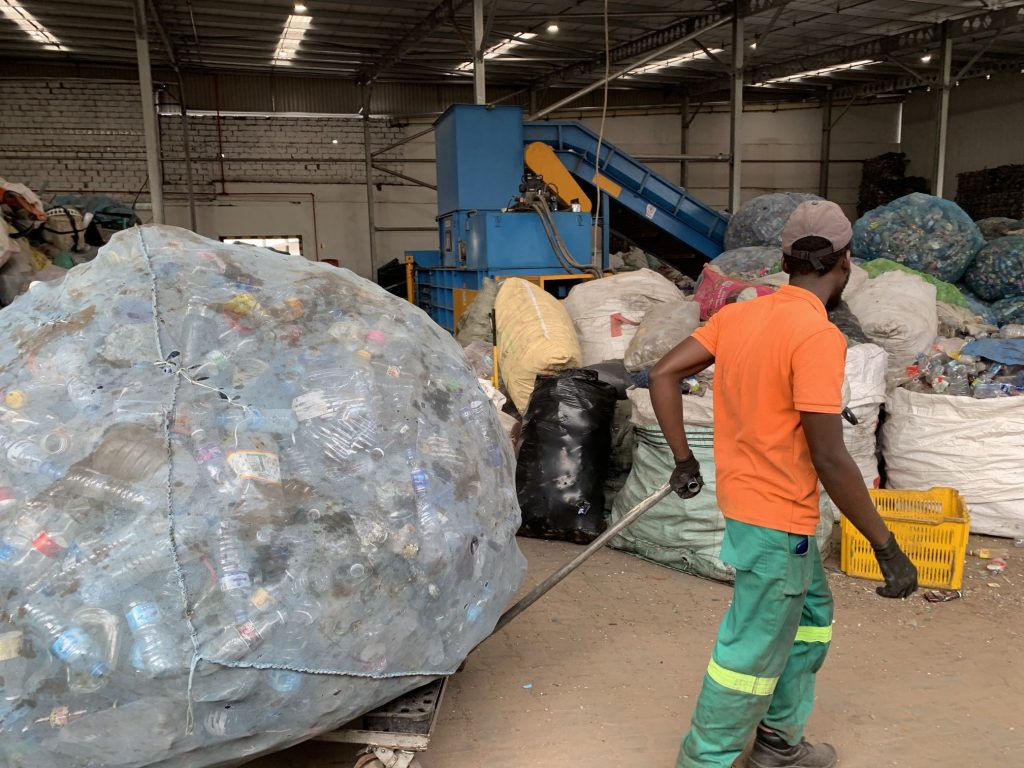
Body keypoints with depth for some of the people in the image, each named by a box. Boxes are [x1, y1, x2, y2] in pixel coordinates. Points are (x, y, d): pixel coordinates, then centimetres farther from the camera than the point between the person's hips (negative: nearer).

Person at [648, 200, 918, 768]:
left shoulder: (738, 314, 2)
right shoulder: (818, 336, -21)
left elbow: (663, 375, 3)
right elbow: (829, 458, -24)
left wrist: (684, 459, 9)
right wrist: (887, 547, -15)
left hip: (750, 502, 9)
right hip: (777, 519, -9)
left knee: (810, 619, 25)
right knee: (752, 653, 6)